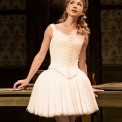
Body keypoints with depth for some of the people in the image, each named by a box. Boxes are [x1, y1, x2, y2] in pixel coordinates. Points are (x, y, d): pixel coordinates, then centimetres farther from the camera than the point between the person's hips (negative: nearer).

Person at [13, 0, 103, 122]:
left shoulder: (84, 34, 9)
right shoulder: (52, 29, 3)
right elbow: (40, 55, 5)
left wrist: (86, 84, 24)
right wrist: (27, 79, 5)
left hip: (76, 80, 3)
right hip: (55, 77, -3)